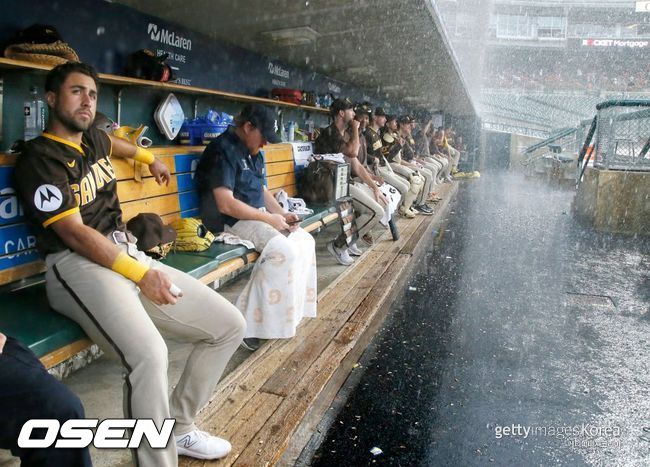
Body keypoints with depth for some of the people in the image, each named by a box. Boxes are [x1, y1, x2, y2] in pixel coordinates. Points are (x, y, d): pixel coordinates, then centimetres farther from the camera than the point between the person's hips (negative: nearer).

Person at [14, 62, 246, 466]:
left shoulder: (92, 138, 17)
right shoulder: (39, 158, -6)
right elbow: (74, 233, -15)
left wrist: (150, 159, 55)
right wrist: (141, 275, -18)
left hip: (130, 253, 8)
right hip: (79, 265, -8)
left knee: (230, 326, -1)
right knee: (150, 354, -37)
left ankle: (179, 427, 12)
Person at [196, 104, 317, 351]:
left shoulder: (254, 153, 14)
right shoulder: (223, 150, -16)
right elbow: (226, 204, -24)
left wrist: (282, 214, 2)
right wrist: (269, 219, -20)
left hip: (258, 216, 10)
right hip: (230, 222, -10)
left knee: (306, 241, 0)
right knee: (284, 251, -27)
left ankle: (290, 310, 2)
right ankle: (248, 323, -19)